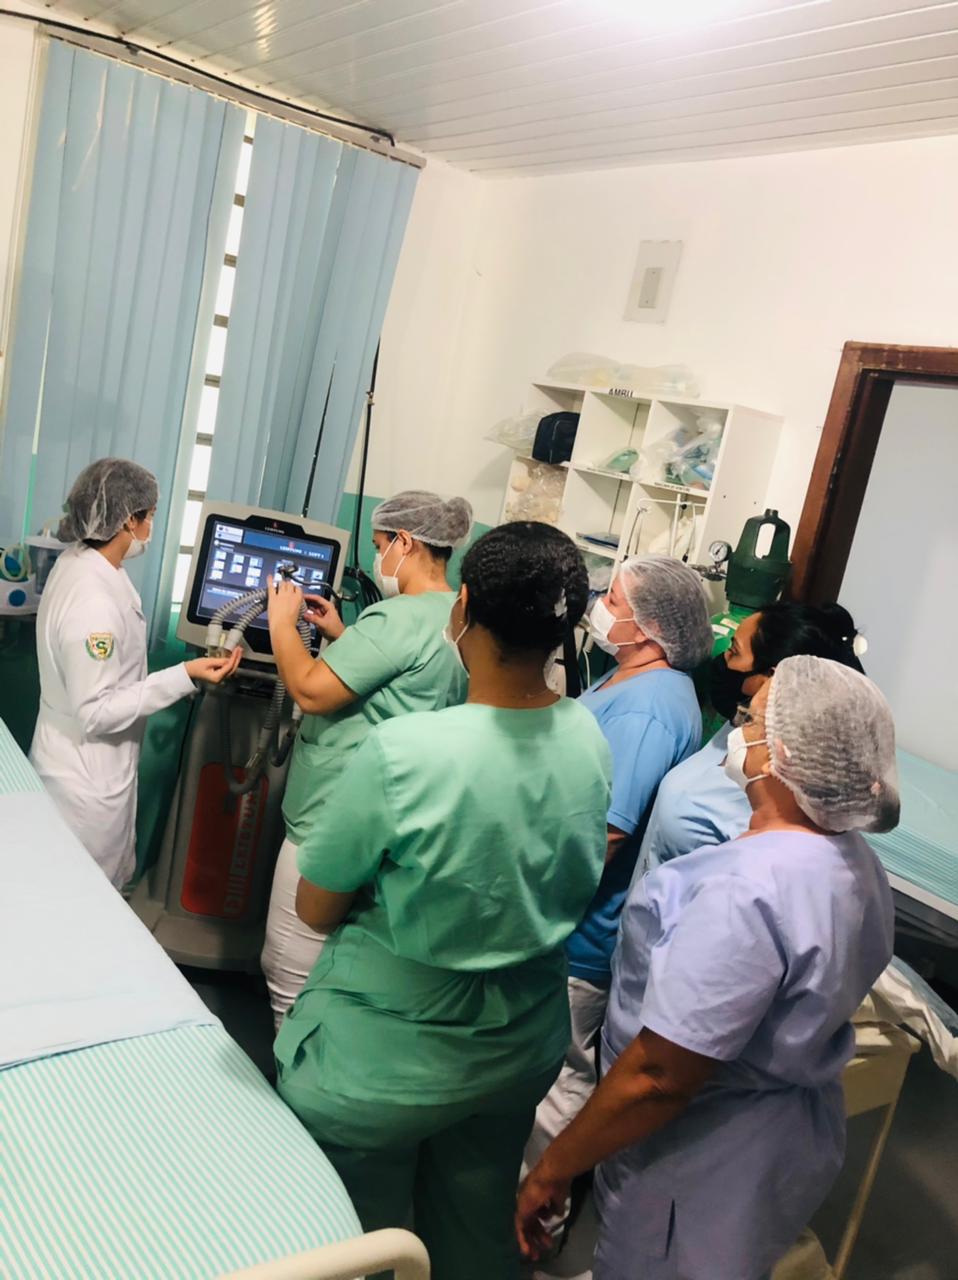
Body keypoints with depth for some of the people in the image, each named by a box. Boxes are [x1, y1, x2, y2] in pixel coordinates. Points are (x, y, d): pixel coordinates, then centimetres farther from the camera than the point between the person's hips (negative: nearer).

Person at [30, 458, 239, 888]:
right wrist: (185, 675, -30)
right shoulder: (93, 602, -32)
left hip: (74, 762, 9)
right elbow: (96, 712, -27)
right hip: (87, 777, -9)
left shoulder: (75, 560, 0)